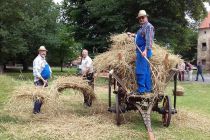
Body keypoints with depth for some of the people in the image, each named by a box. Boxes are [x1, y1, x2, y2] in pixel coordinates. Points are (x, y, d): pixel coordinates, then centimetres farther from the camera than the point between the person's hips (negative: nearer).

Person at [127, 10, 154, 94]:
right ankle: (147, 89, 16)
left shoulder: (148, 26, -9)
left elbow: (149, 39, -21)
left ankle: (141, 90, -8)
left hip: (143, 51, -10)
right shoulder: (142, 27, 21)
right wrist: (133, 35, 42)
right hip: (141, 51, 10)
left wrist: (146, 50, -31)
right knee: (146, 71, 11)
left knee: (140, 71, -11)